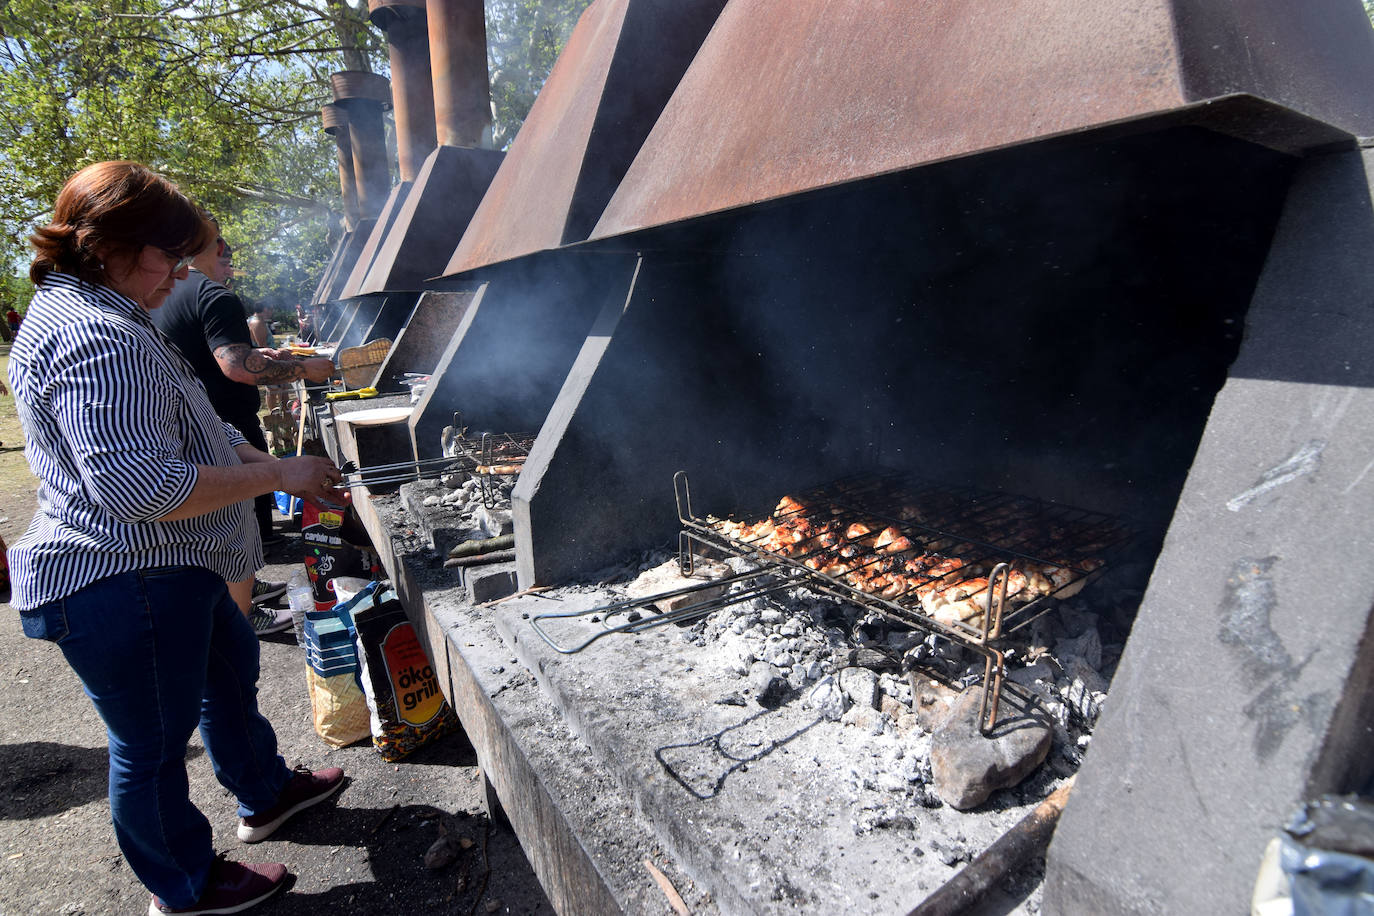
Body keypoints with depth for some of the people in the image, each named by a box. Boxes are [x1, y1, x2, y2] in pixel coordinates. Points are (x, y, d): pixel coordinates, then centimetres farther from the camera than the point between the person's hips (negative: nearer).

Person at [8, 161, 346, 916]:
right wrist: (274, 474, -26)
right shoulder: (96, 338, -26)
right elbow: (137, 485, -32)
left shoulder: (81, 310, 12)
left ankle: (263, 794, 47)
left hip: (159, 571, 12)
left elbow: (140, 434, 22)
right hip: (122, 589, -11)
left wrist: (239, 452, 10)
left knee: (229, 663, 26)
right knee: (153, 743, 8)